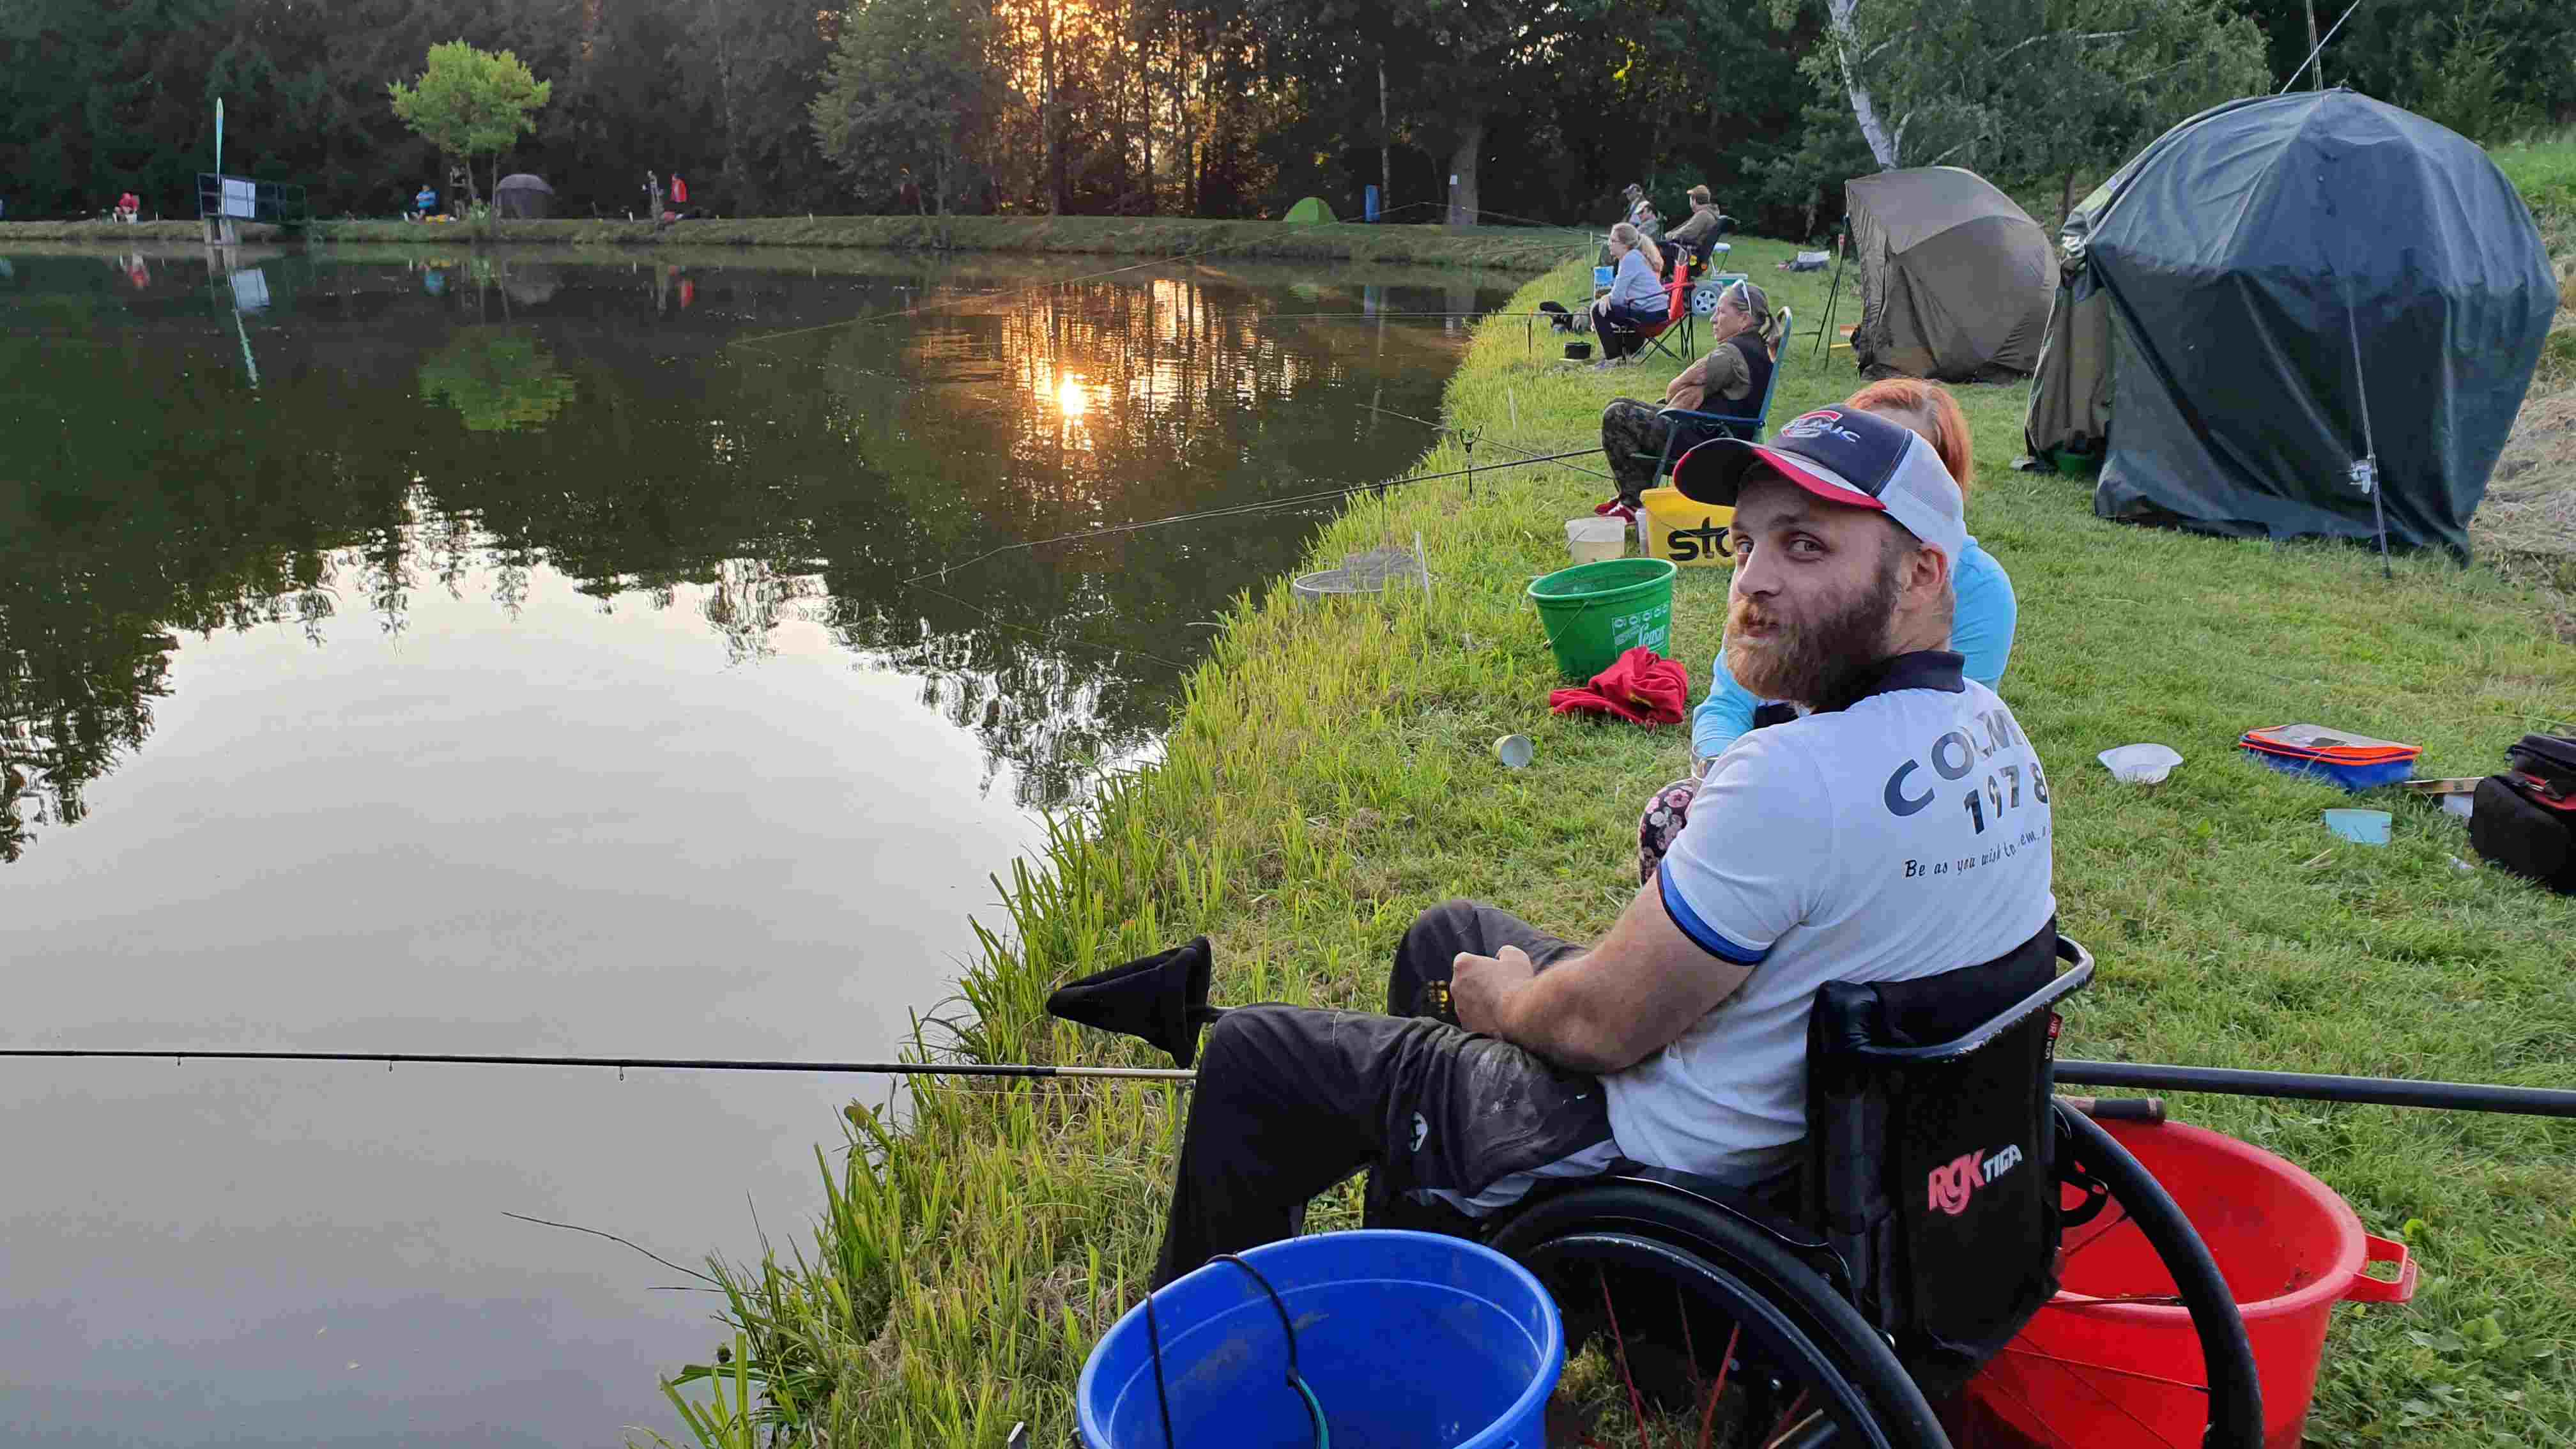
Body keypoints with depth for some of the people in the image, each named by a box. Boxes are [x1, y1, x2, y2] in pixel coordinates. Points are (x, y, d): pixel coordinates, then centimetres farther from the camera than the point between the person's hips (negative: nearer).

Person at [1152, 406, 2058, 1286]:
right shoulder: (1995, 730, -3)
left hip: (1663, 1156, -9)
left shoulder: (1796, 776, -32)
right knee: (1444, 932, 30)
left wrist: (1503, 999, -4)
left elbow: (1605, 1026, -24)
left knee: (1247, 1057, 3)